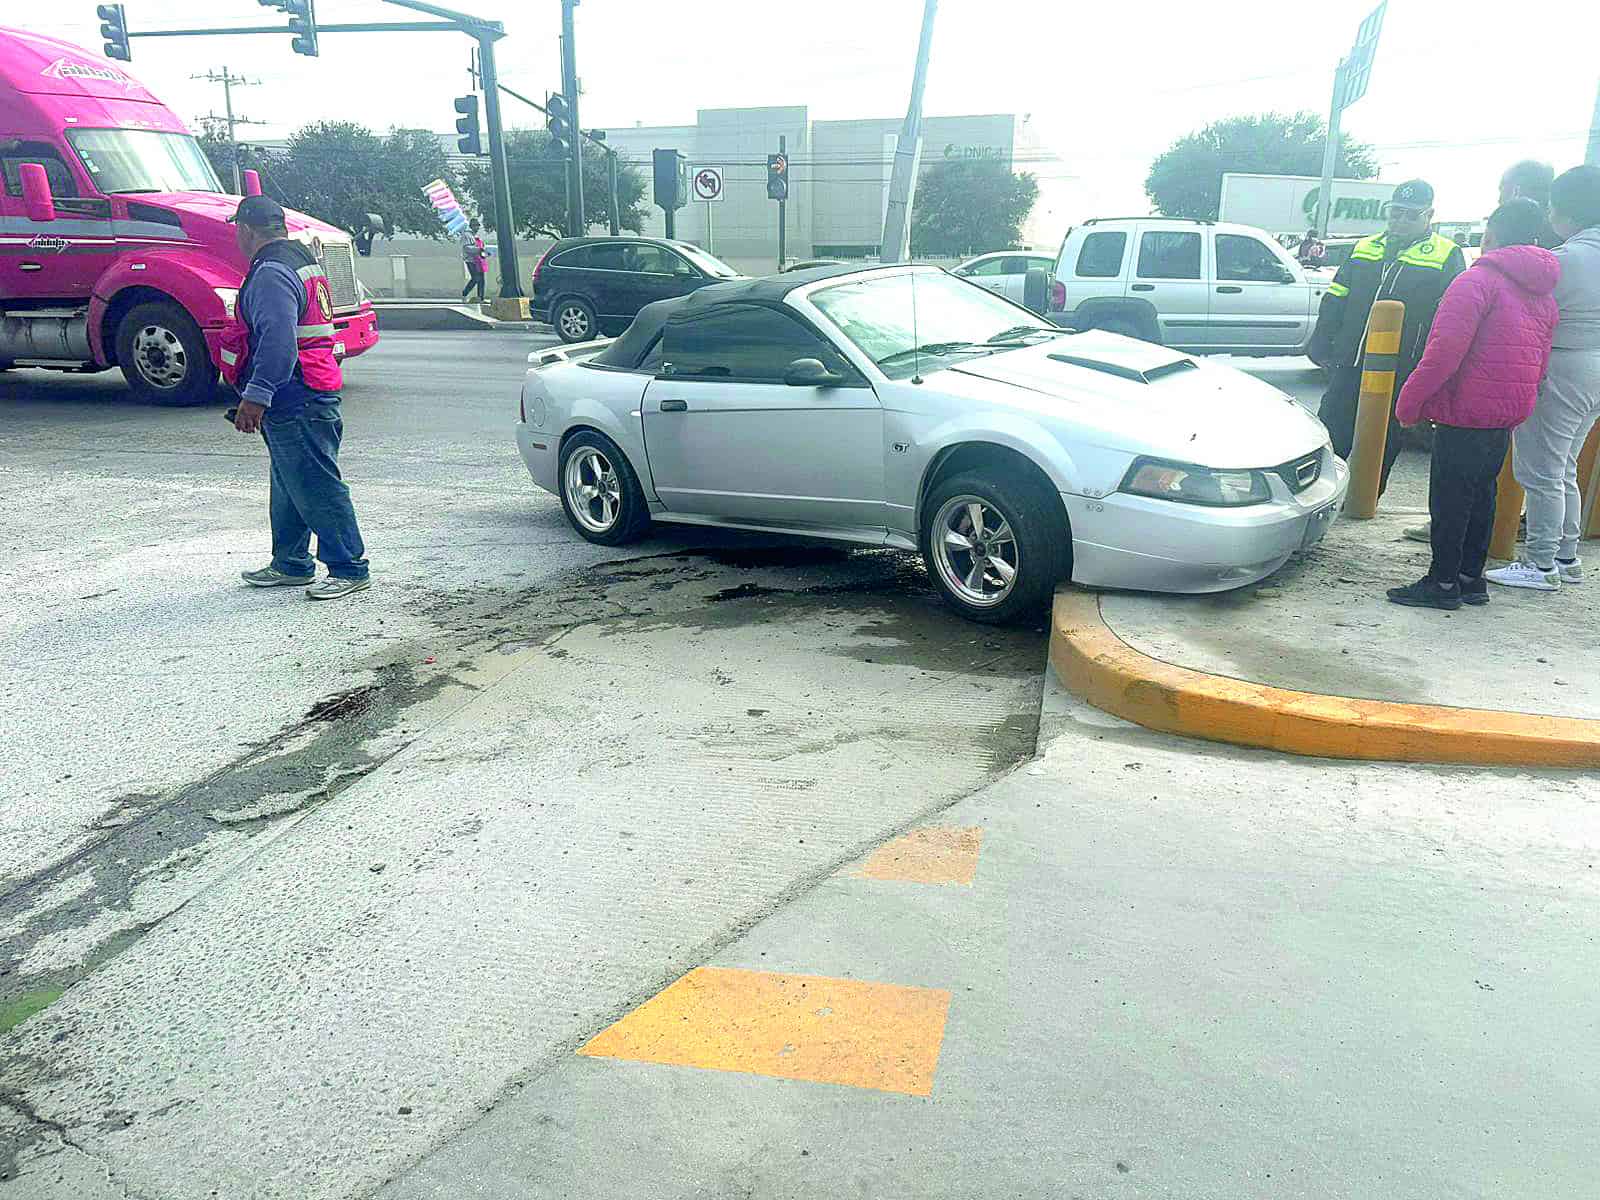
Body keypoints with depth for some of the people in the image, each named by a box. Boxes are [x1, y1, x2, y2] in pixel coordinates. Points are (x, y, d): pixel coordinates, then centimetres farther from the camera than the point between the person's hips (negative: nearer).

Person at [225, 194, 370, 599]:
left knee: (316, 487, -6)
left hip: (294, 402, -11)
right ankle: (291, 565, 28)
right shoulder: (301, 259, 18)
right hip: (301, 397, 11)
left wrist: (255, 396, -29)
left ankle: (349, 569, -1)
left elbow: (278, 340, -28)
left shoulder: (271, 273, -16)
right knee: (289, 485, 18)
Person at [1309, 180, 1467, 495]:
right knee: (1328, 436, 2)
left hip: (1398, 376, -3)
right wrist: (1322, 344, 5)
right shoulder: (1364, 248, 13)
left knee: (1383, 445, 7)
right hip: (1349, 367, 3)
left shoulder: (1447, 256, 1)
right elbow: (1334, 301, 16)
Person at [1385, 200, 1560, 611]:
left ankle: (1443, 582, 2)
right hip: (1509, 415, 9)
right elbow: (1539, 364, 19)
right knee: (1482, 494, 16)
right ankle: (1471, 578, 22)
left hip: (1466, 411, -8)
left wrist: (1410, 402, -15)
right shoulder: (1543, 295, 15)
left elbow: (1445, 351, -21)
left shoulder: (1478, 280, -12)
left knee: (1449, 498, -2)